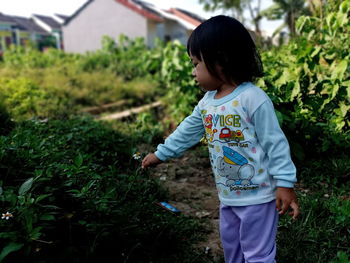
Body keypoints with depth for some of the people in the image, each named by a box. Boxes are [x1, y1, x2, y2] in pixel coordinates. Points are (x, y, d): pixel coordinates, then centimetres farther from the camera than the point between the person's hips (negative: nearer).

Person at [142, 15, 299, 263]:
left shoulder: (253, 99, -22)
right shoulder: (207, 102, 2)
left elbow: (275, 143, -19)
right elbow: (187, 131, 13)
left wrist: (285, 183, -19)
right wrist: (160, 154, 19)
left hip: (258, 195, -8)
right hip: (228, 195, 8)